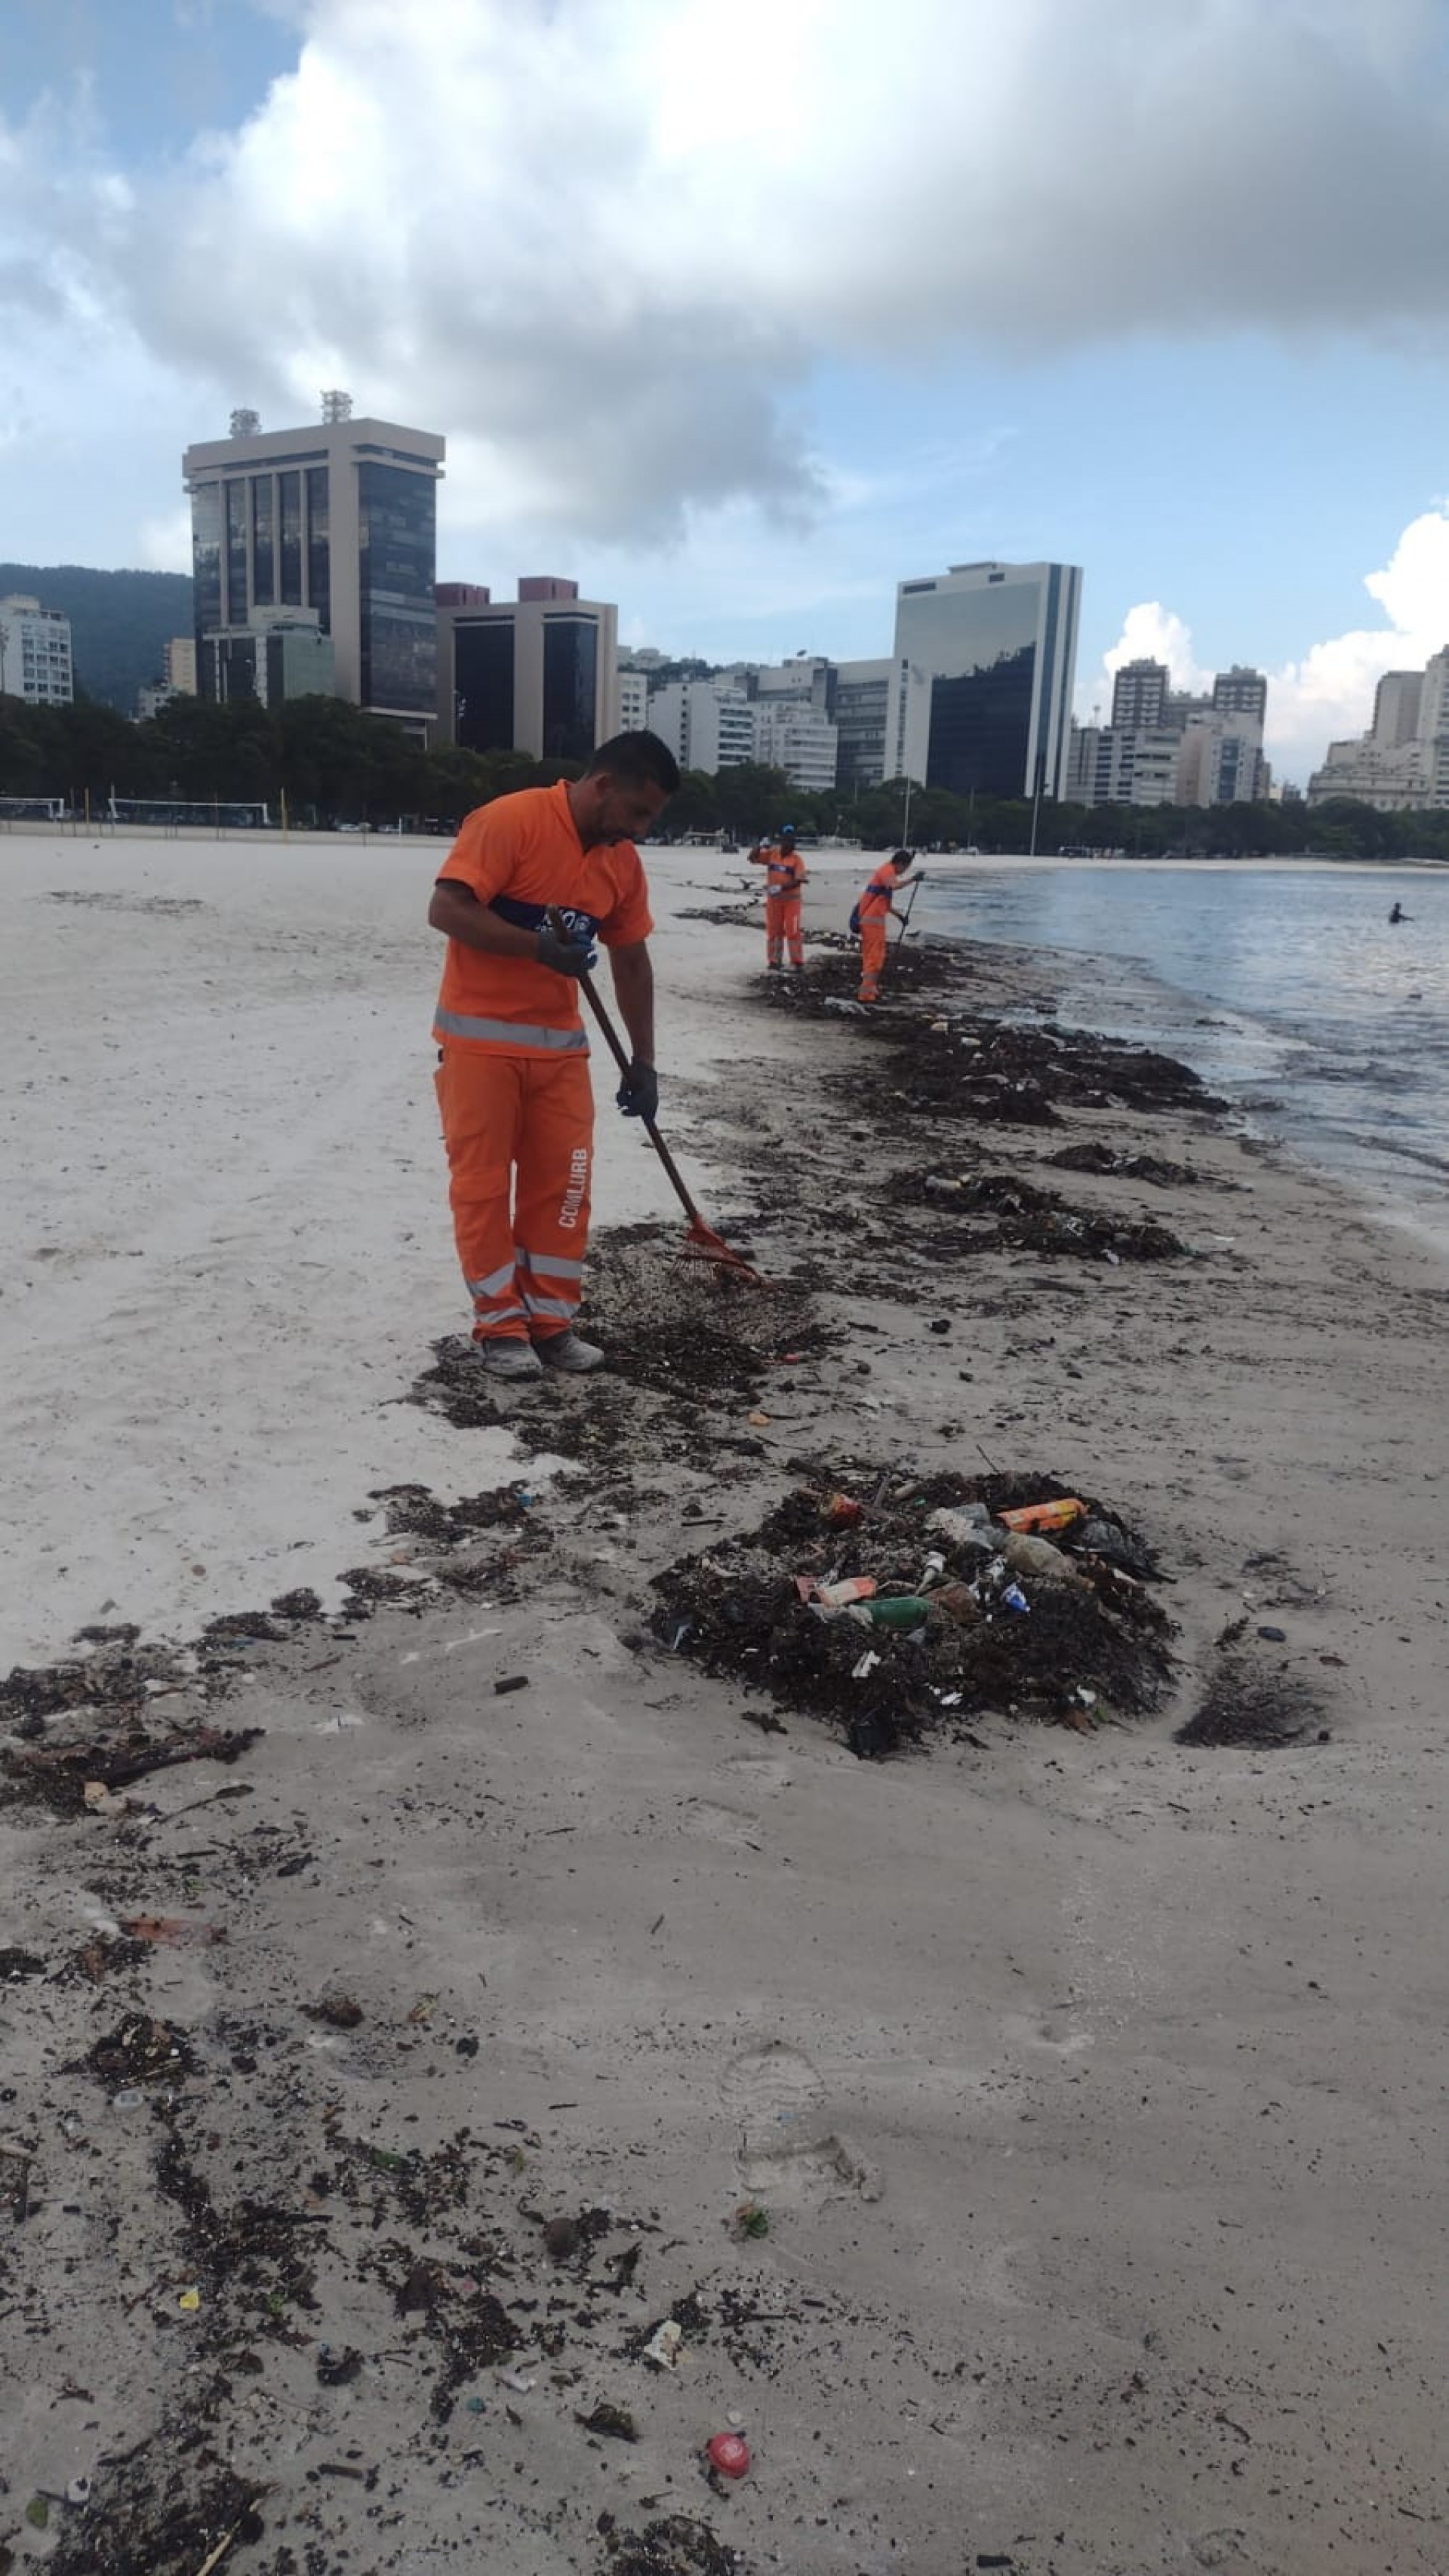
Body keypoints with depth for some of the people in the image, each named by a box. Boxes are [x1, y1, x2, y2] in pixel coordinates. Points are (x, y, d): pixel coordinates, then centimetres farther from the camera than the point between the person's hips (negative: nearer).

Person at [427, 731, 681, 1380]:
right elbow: (445, 910, -21)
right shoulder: (509, 821, -17)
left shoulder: (623, 862, 3)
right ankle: (500, 1327, 10)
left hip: (559, 1042, 6)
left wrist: (643, 1061, 10)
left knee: (562, 1182, 5)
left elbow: (632, 962, 11)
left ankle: (550, 1323, 15)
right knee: (483, 1183, 0)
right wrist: (540, 947, -28)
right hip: (479, 1037, -6)